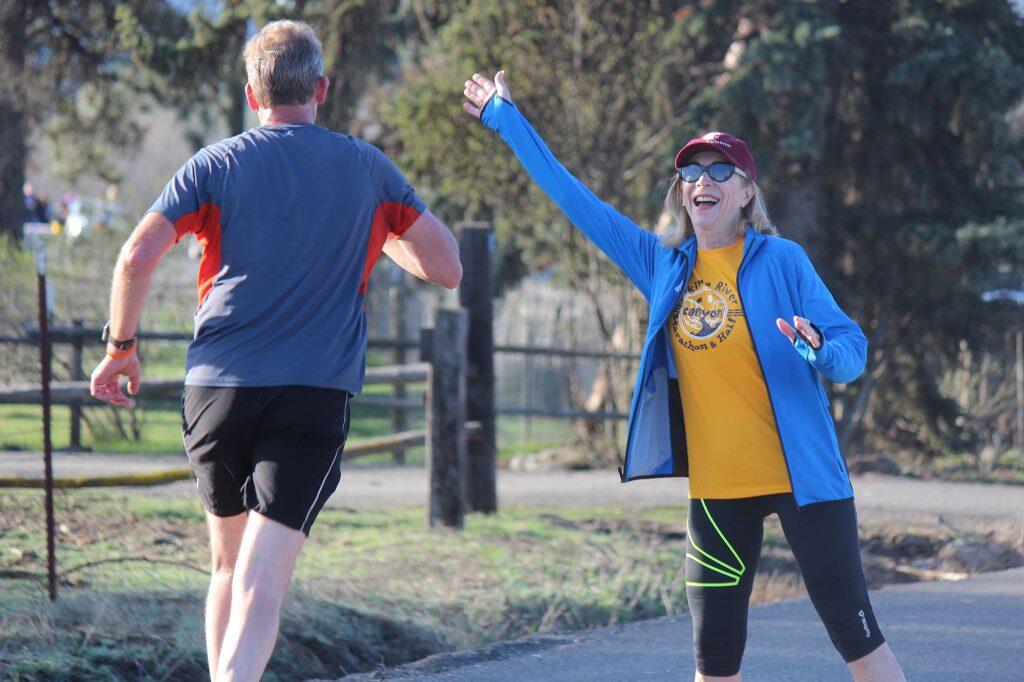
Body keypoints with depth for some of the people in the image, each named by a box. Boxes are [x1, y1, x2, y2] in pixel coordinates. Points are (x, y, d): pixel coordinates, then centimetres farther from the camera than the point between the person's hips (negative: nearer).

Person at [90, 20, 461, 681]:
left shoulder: (217, 164, 5)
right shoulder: (369, 169, 8)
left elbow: (137, 258, -4)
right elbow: (447, 268, 10)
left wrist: (120, 346, 10)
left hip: (217, 387, 2)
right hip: (315, 393, -1)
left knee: (228, 563, 20)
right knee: (262, 580, -11)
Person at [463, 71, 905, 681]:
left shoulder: (781, 261, -3)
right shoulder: (664, 264, 9)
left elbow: (853, 350, -6)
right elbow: (578, 201, 16)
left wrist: (819, 349, -29)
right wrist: (506, 121, 20)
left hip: (799, 474, -4)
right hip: (716, 486, 4)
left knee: (855, 632, -6)